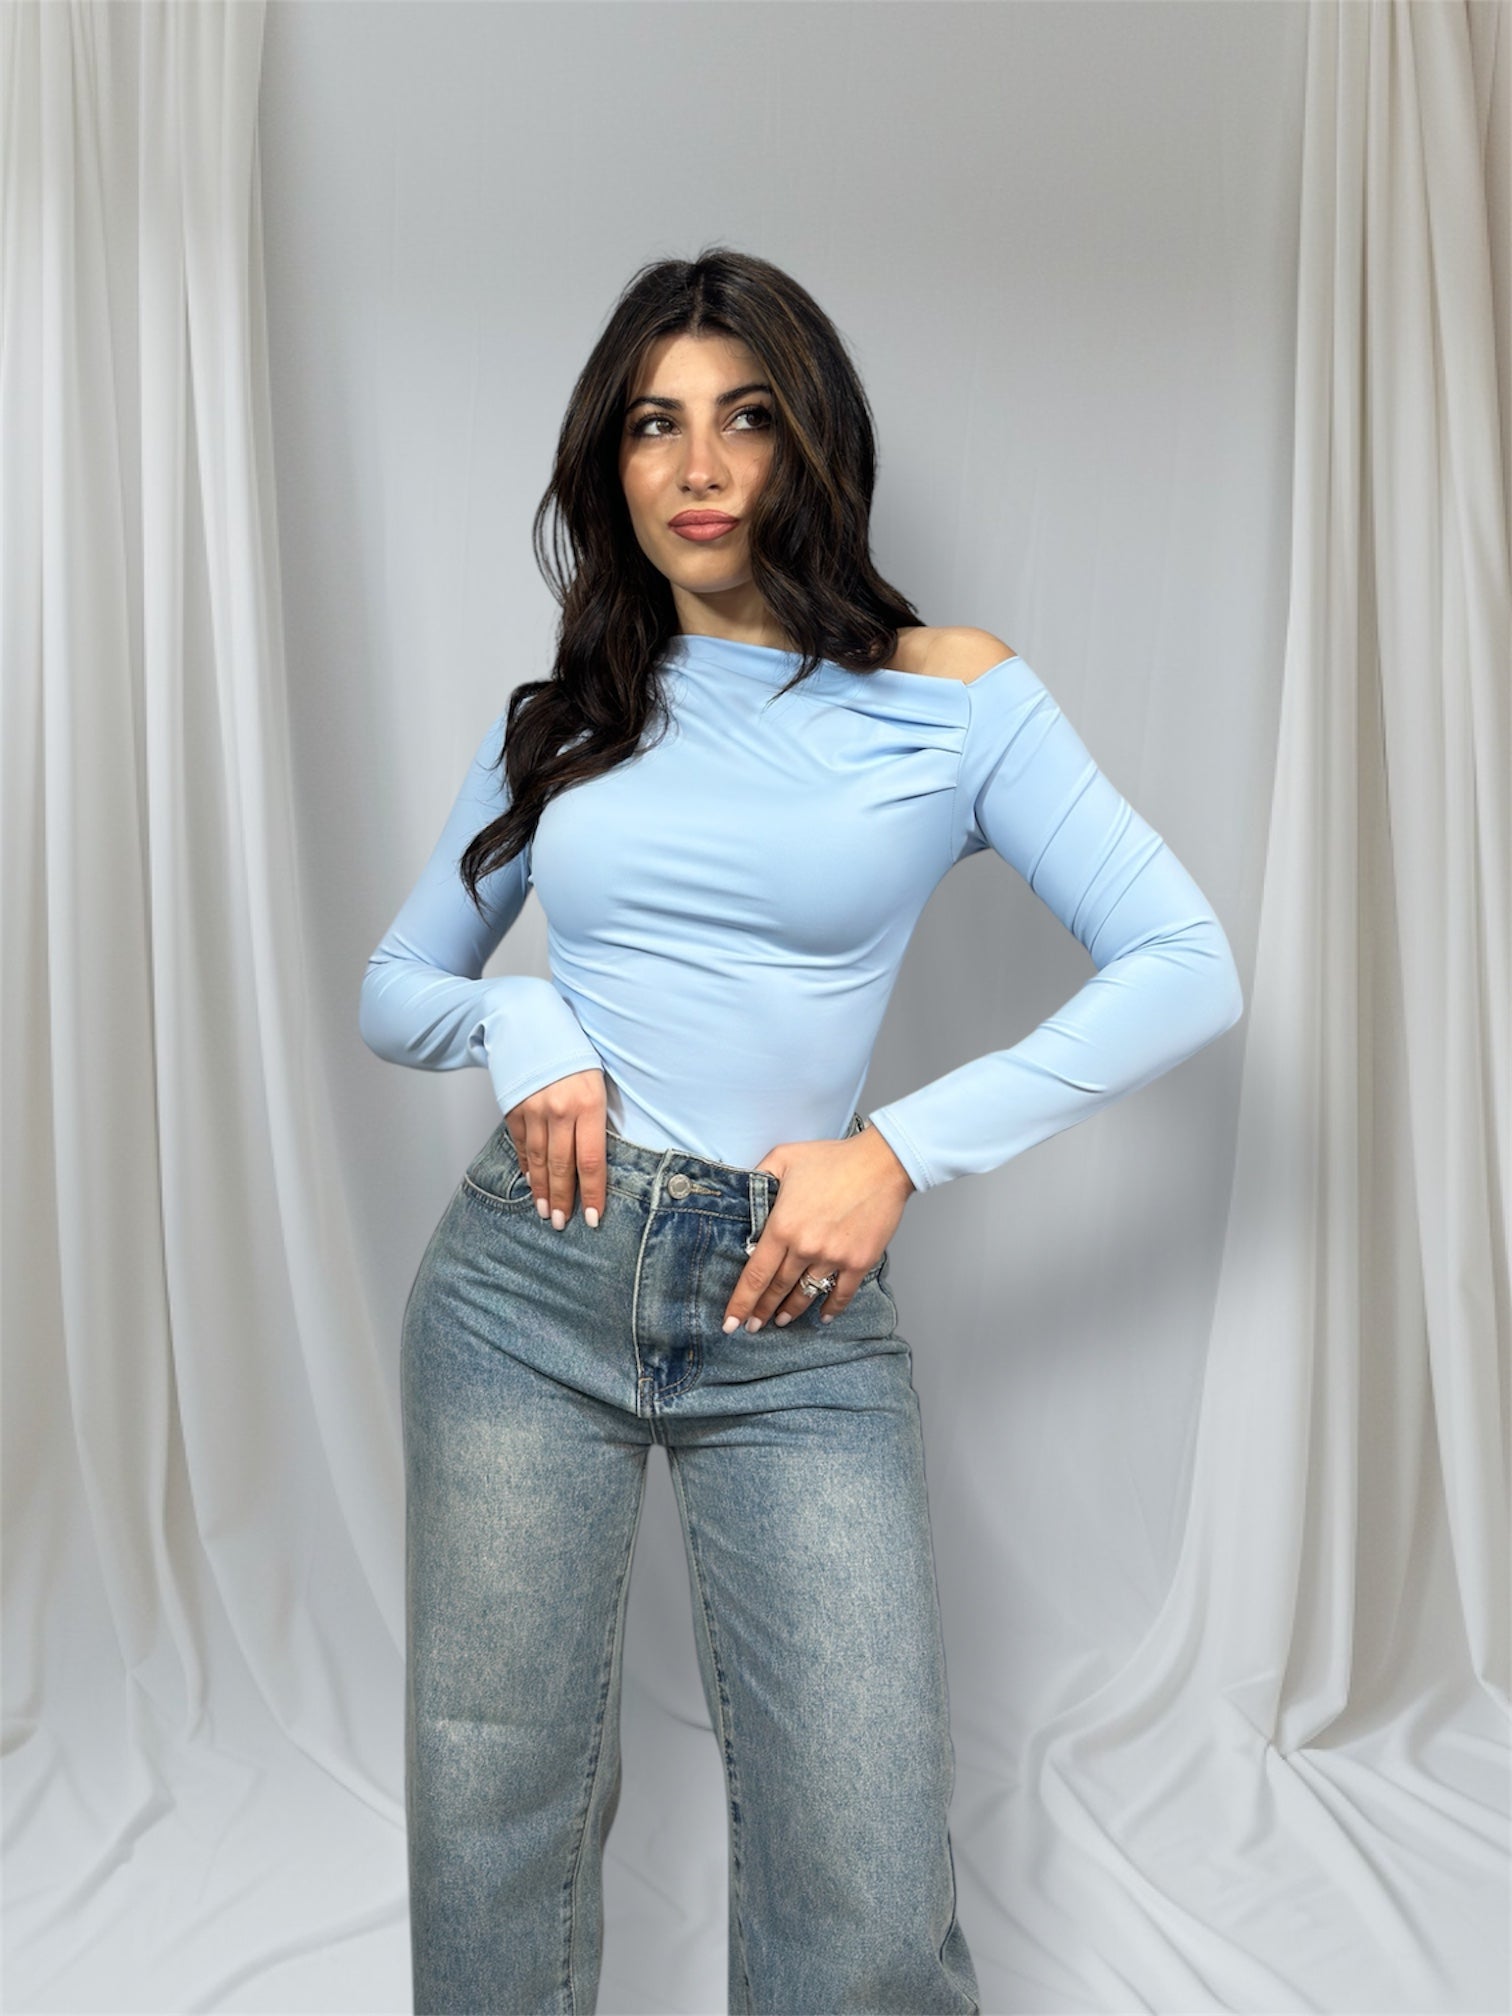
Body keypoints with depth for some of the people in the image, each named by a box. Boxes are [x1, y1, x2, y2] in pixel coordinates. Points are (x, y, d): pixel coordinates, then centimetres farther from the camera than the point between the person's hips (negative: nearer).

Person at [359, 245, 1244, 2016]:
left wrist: (900, 1151, -11)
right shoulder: (561, 721, 10)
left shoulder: (948, 697, 1)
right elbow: (393, 991, 17)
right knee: (492, 1839, 10)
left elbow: (1188, 970, -5)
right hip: (529, 1276, 3)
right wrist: (520, 1027, -6)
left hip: (798, 1319, -2)